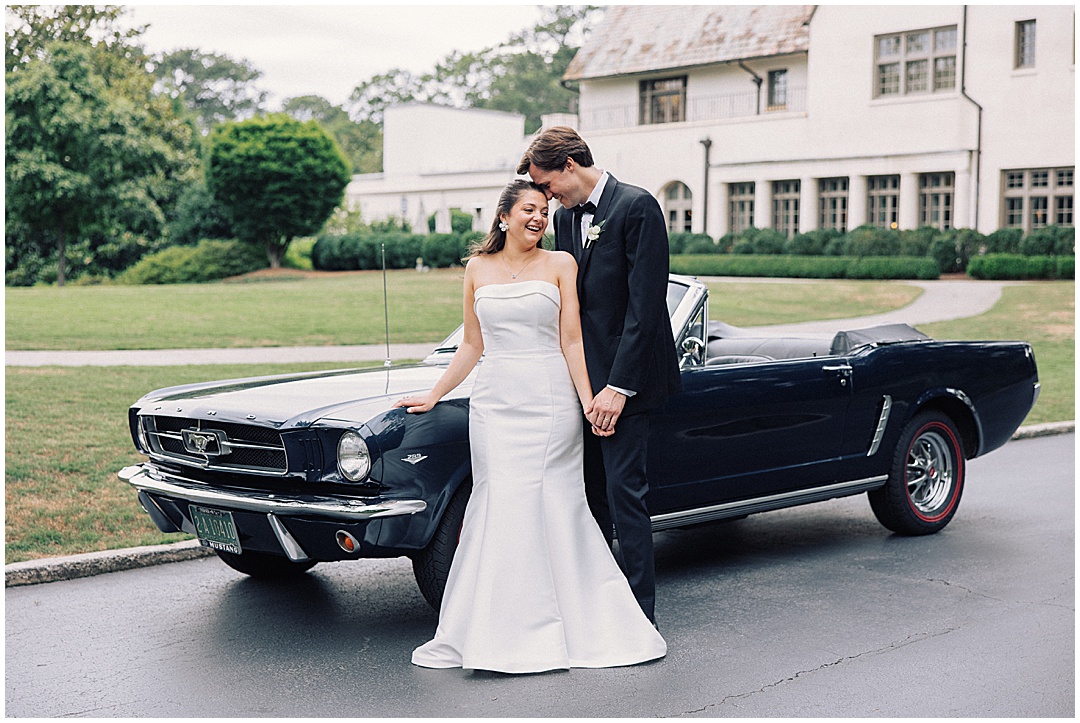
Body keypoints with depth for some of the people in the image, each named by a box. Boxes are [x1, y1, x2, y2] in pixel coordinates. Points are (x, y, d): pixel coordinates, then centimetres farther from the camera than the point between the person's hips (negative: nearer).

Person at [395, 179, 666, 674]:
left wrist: (589, 404, -8)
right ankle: (498, 634, 5)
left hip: (551, 400, -2)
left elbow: (572, 342, 0)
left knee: (555, 508, -2)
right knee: (500, 508, -3)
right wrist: (432, 396, 15)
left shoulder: (560, 265, 5)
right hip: (495, 401, 2)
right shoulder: (477, 269, 11)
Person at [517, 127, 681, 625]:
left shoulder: (637, 207, -11)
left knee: (624, 492, -6)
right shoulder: (566, 217, 14)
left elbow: (645, 303, -17)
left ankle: (639, 616, 2)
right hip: (579, 378, 8)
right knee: (589, 495, 11)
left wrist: (618, 385, -19)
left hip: (622, 379, -8)